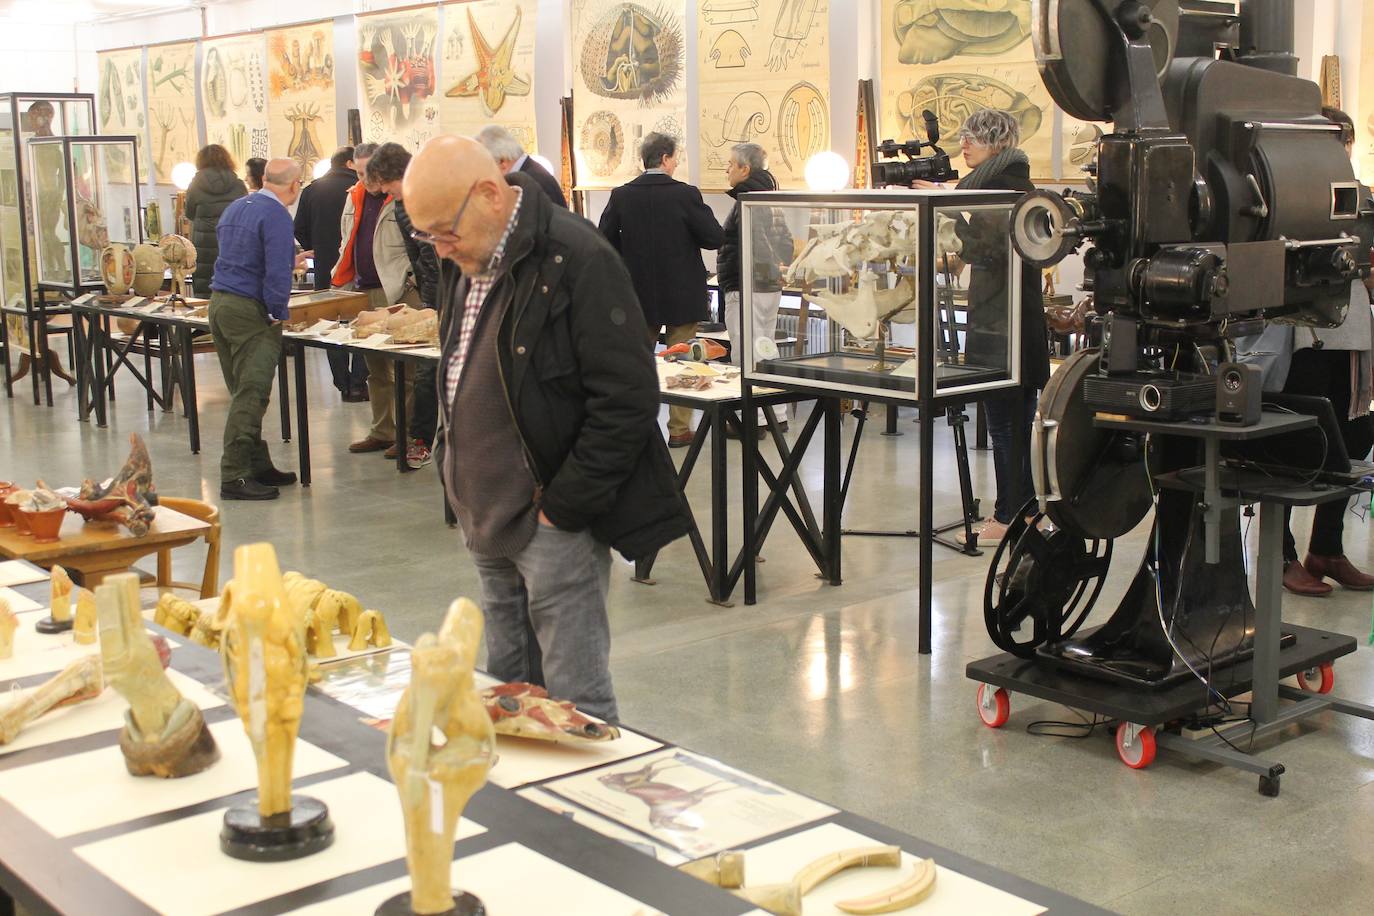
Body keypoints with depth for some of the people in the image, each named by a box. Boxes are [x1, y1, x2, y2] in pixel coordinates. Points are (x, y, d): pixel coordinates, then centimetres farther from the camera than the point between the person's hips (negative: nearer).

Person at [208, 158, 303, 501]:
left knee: (242, 393, 13)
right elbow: (277, 271, -20)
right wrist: (278, 314, -10)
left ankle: (257, 466, 20)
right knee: (251, 396, -8)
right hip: (250, 310, -9)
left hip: (219, 303, 9)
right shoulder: (276, 215, -12)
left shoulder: (234, 208, 16)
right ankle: (234, 477, -10)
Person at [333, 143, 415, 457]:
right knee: (375, 368, 13)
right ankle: (382, 431, 21)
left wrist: (408, 278, -18)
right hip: (363, 292, 8)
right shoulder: (354, 197, 16)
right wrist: (341, 279, 18)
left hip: (394, 292, -8)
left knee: (400, 367, -6)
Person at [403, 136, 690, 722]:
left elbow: (626, 401, -19)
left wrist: (561, 509, -17)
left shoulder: (577, 260, -17)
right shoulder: (470, 264, 11)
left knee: (574, 705, -1)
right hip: (487, 521, 8)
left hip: (552, 524, -8)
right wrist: (455, 478, 13)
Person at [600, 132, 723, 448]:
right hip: (681, 293, -3)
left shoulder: (621, 196, -5)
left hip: (639, 292, 3)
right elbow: (715, 238, -13)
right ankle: (679, 429, 10)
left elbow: (605, 239, -1)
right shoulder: (686, 195, -14)